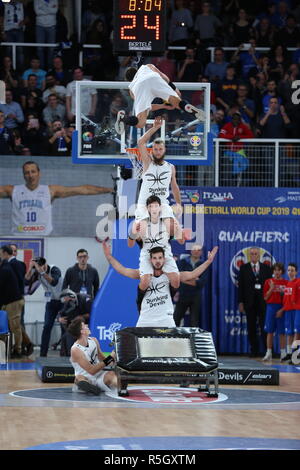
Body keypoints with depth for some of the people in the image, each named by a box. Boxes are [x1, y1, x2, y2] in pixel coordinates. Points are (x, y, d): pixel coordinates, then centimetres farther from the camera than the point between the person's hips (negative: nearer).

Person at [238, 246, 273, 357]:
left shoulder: (266, 268, 8)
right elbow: (241, 286, 4)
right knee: (251, 328, 3)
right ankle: (254, 351, 8)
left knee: (265, 327, -4)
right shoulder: (244, 268, 7)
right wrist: (241, 302, -2)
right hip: (249, 302, 1)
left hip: (264, 301, -1)